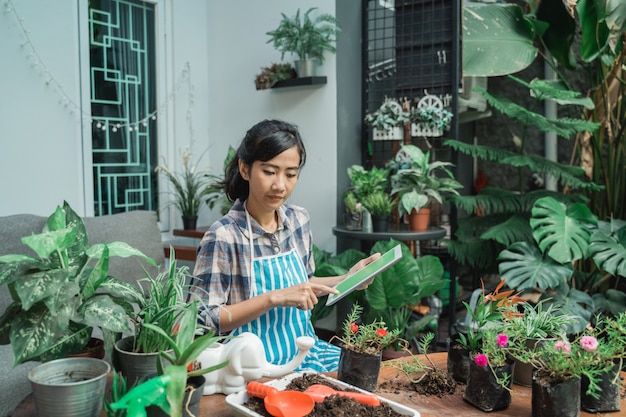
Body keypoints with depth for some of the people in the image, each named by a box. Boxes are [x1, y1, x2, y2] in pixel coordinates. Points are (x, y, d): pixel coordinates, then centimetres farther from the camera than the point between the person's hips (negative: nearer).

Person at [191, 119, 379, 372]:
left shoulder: (299, 220, 2)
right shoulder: (223, 237, -17)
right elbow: (202, 320, -18)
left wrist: (346, 280, 1)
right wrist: (274, 298, -25)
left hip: (304, 351, 7)